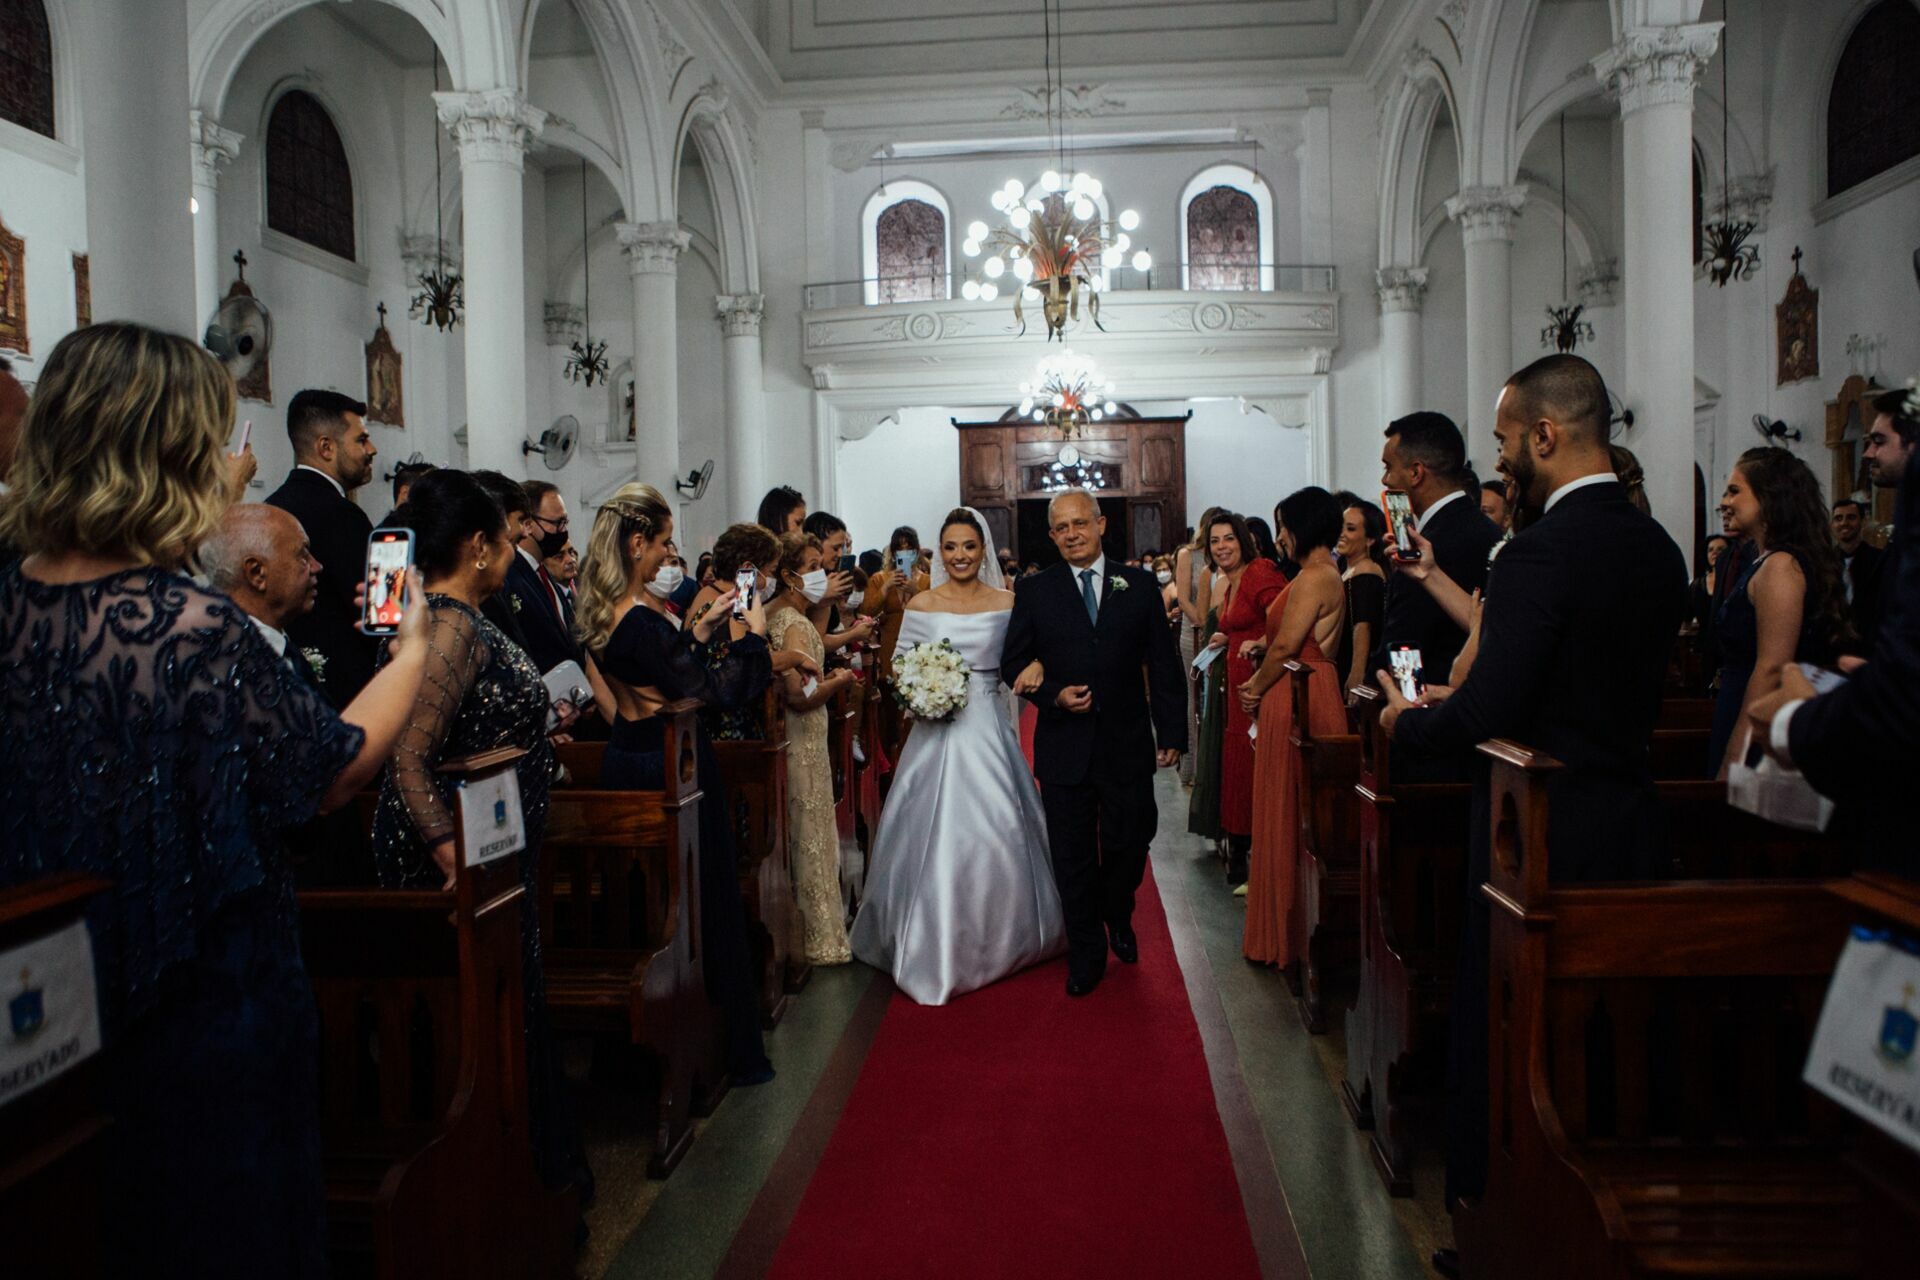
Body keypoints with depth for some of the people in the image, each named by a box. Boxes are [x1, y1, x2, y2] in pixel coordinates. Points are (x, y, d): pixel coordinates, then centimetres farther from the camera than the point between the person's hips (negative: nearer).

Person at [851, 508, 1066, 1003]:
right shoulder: (921, 605, 4)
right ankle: (936, 948, 14)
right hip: (937, 731, 0)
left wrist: (1036, 667, -16)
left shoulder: (1007, 603, 4)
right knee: (933, 838, 0)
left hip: (988, 729, 0)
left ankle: (995, 941, 21)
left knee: (996, 834, 1)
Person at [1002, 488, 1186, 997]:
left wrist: (1172, 731, -1)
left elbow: (1163, 665, 3)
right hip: (1064, 746, 0)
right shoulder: (1034, 591, 2)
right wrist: (1053, 694, -14)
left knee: (1128, 844, 10)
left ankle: (1119, 919, 40)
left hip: (1128, 745, 1)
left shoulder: (1140, 586, 3)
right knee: (1073, 857, 7)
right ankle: (1086, 955, 22)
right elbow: (1012, 662, 4)